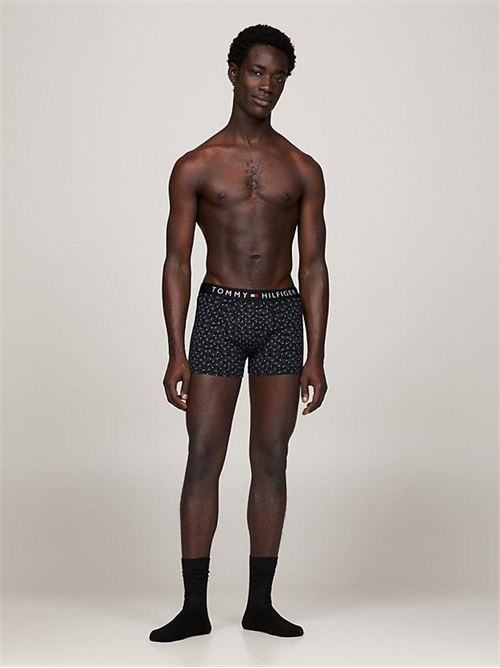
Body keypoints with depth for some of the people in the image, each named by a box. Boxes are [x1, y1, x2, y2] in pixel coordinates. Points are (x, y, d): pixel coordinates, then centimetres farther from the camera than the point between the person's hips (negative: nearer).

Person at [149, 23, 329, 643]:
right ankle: (194, 608, 4)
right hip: (218, 315, -1)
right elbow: (177, 263, 0)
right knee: (203, 459, -4)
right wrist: (176, 353, -9)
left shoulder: (302, 170, 6)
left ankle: (260, 604, 13)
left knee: (271, 460, 4)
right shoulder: (195, 167, 2)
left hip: (282, 317, 2)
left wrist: (316, 356, -1)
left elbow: (314, 267, 5)